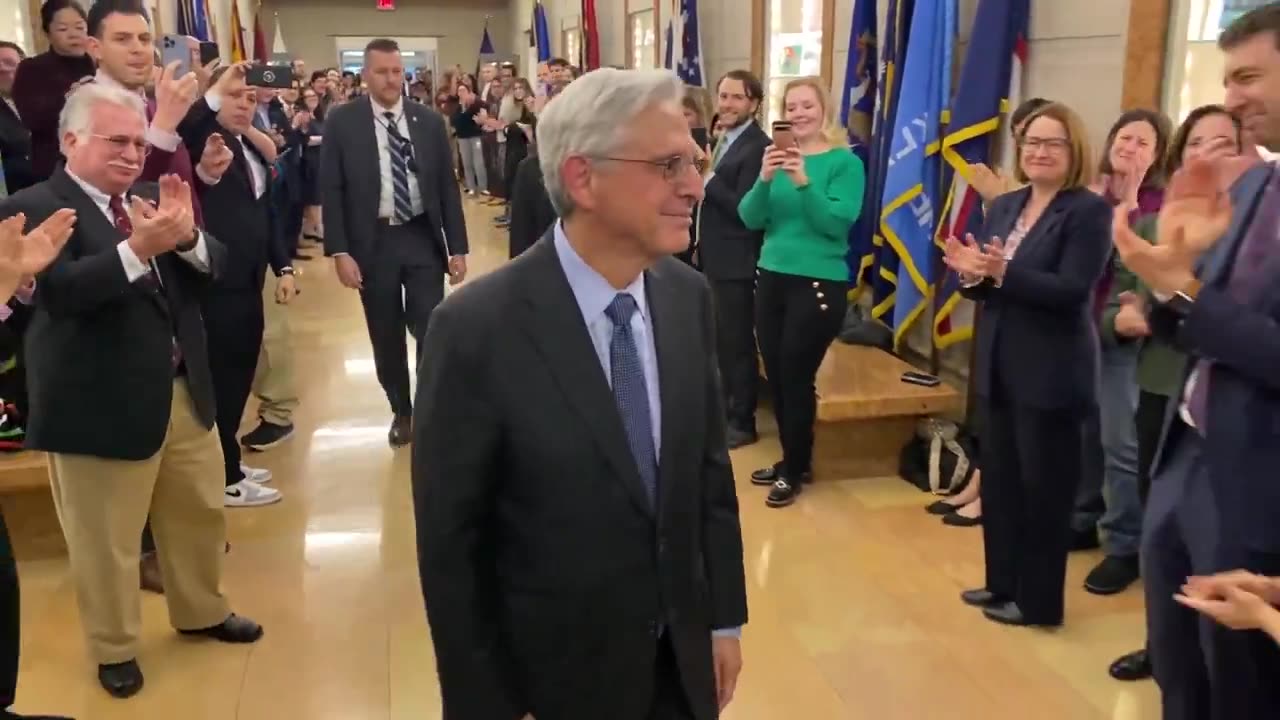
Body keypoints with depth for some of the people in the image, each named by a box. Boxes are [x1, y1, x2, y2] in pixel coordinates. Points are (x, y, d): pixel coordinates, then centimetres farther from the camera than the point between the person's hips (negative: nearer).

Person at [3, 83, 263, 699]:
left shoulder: (151, 198, 7)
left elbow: (214, 267, 1)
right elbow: (58, 291, -25)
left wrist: (186, 235, -21)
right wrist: (137, 249, -38)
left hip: (183, 391, 6)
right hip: (102, 407, -6)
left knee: (199, 513, 21)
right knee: (106, 540, 11)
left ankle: (201, 612, 44)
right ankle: (113, 649, 33)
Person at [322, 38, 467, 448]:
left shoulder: (429, 122, 4)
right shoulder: (342, 122, -2)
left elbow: (448, 186, 6)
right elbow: (331, 191, -3)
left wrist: (457, 247, 2)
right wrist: (340, 251, -10)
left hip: (423, 238, 1)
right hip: (373, 242, 0)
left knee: (432, 331, -3)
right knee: (386, 337, 10)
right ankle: (401, 412, 28)